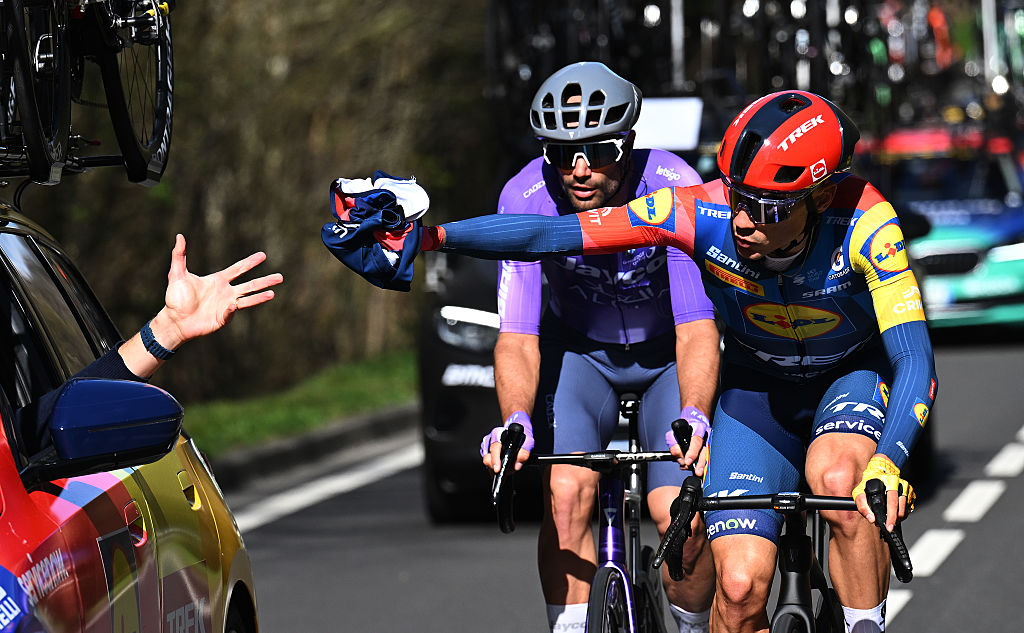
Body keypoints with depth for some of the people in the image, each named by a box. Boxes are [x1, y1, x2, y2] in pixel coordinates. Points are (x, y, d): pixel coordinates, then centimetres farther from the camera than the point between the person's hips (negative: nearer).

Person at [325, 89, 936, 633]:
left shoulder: (864, 223, -34)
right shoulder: (702, 212, -29)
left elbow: (915, 362, -39)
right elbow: (548, 234, -26)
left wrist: (887, 465, -57)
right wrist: (424, 235, -33)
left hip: (854, 375, -2)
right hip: (756, 382, 2)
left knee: (838, 480, -36)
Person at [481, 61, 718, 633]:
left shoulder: (675, 191, -31)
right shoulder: (526, 199, -27)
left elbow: (696, 330, -34)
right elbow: (517, 336, -29)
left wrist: (693, 417, -52)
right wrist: (516, 422, -47)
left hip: (667, 351, -1)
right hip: (580, 349, 1)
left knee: (681, 517, -16)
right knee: (566, 493, -23)